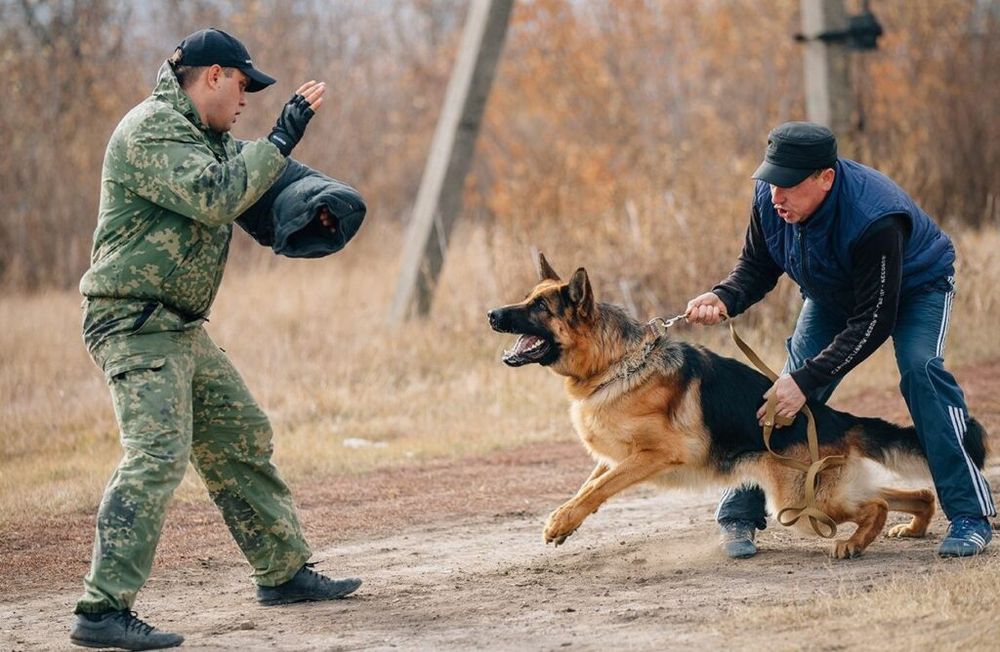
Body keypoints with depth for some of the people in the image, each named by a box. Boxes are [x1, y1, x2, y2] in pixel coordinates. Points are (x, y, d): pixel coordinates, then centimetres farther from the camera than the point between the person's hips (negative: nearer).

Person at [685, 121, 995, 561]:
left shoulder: (874, 219, -43)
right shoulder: (770, 199, -25)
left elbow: (872, 323, -38)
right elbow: (757, 266, -9)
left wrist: (807, 380, -43)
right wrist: (724, 300, -32)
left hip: (915, 284, -5)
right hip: (833, 292, 5)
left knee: (920, 367, -28)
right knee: (791, 386, -8)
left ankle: (969, 514, -22)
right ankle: (740, 513, 0)